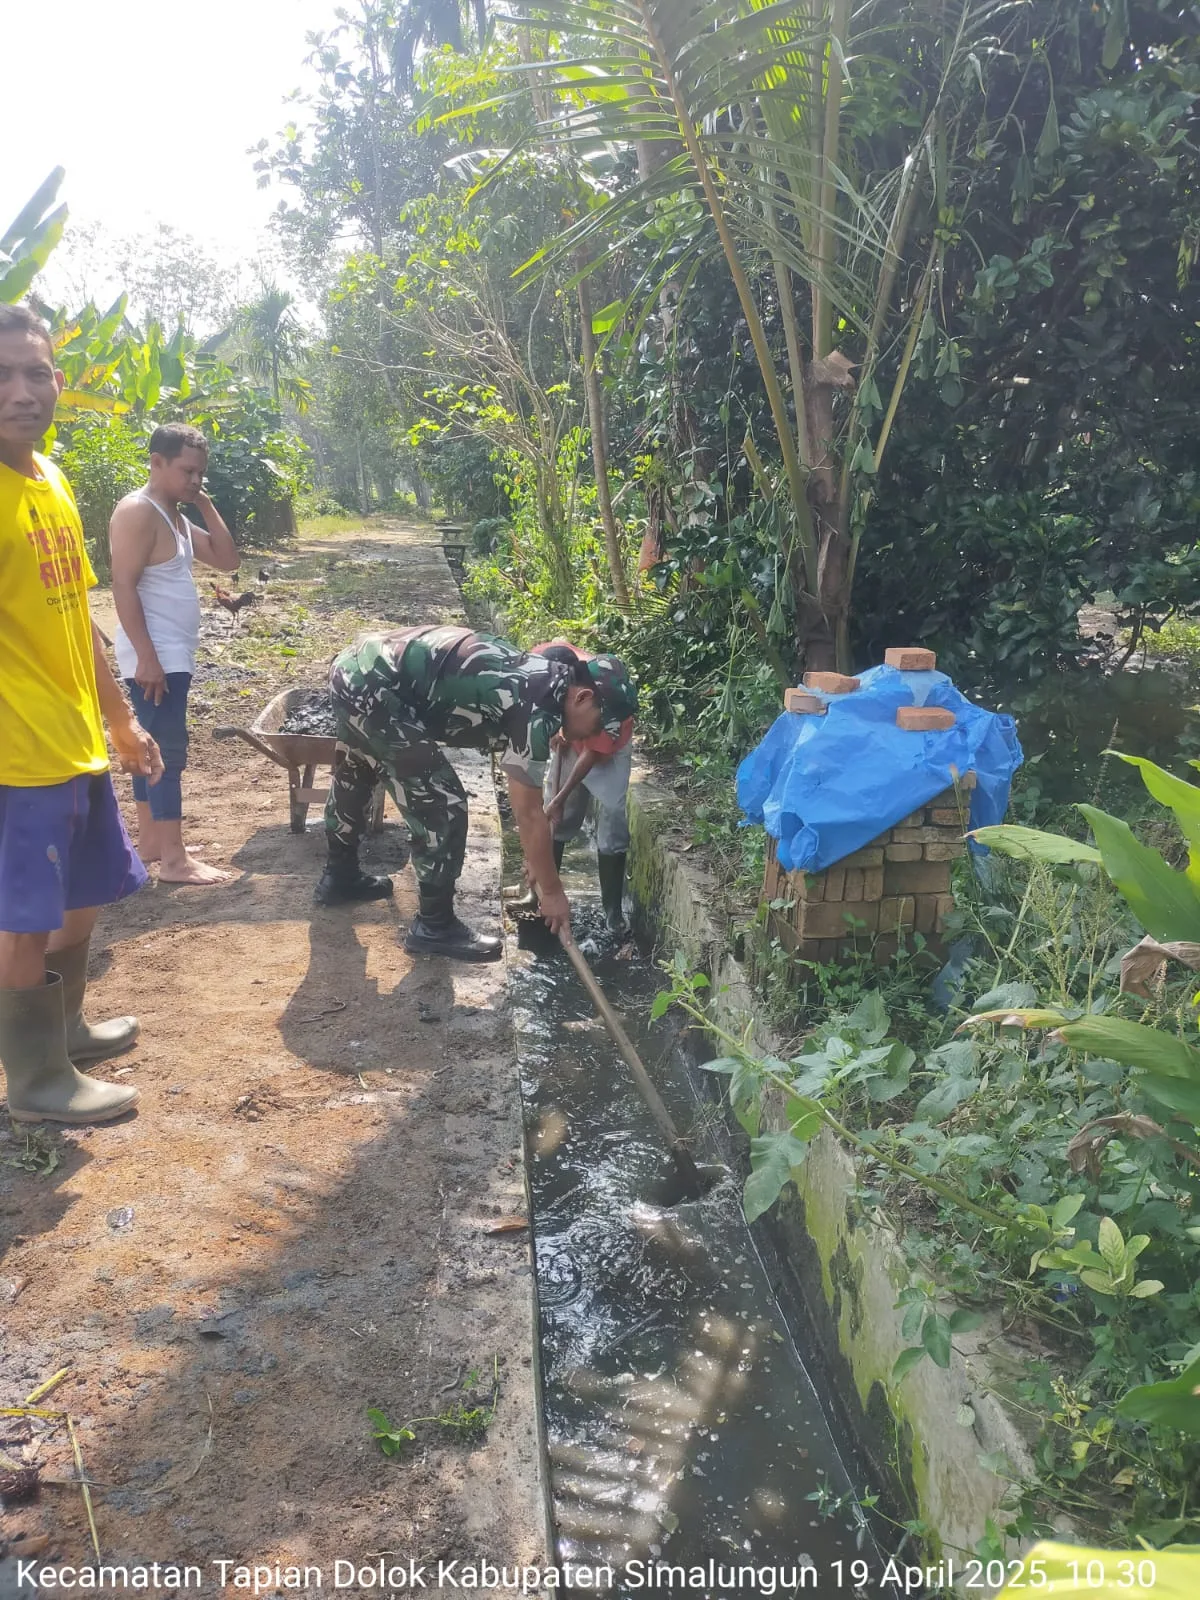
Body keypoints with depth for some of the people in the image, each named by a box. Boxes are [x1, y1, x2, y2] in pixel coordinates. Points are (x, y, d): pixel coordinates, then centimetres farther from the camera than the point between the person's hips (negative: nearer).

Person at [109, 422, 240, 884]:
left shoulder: (176, 516, 15)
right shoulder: (137, 512, -14)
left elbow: (227, 561, 13)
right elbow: (124, 588, -20)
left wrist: (206, 506, 4)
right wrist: (147, 656, -25)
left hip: (173, 655, 10)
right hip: (155, 657, -10)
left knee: (153, 747, 14)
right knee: (168, 751, -9)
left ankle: (149, 841, 22)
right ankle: (173, 860, -7)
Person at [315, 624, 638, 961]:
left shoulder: (541, 677, 11)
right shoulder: (536, 708, -17)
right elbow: (529, 812, -12)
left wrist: (535, 855, 27)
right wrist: (552, 892, -1)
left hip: (355, 667, 11)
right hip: (374, 687, -11)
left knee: (357, 772, 32)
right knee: (443, 804, -4)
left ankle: (340, 876, 54)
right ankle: (434, 926, 12)